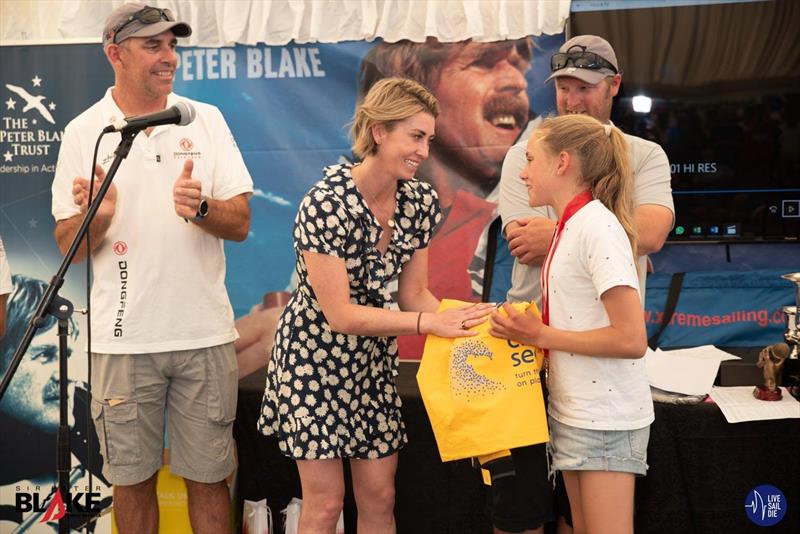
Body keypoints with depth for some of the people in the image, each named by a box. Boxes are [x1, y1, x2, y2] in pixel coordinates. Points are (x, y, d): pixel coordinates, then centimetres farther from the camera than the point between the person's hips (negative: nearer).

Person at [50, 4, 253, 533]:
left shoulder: (207, 120, 4)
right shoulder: (84, 132, 1)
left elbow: (241, 223, 0)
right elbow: (69, 246, 1)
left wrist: (201, 209, -21)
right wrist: (97, 215, -20)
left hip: (204, 333, 1)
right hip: (124, 338, 0)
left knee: (209, 476, 8)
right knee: (132, 476, 11)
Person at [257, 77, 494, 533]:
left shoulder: (421, 201, -6)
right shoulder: (326, 205, -25)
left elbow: (414, 293, 1)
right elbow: (340, 314, -26)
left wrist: (460, 322, -17)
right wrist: (429, 322, -31)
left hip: (374, 358, 6)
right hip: (316, 355, -5)